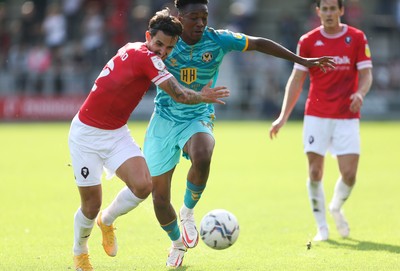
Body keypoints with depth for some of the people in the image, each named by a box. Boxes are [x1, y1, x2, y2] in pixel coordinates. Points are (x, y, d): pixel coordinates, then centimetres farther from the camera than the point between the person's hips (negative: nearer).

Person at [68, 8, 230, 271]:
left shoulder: (134, 51, 1)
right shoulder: (146, 58, -22)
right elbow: (179, 95, -21)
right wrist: (204, 96, -4)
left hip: (117, 133, 7)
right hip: (86, 134, -7)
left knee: (143, 185, -15)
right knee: (92, 204, -1)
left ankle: (107, 220, 15)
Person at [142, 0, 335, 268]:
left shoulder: (217, 40, -8)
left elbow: (258, 43, 0)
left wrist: (302, 60, 0)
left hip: (198, 119, 0)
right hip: (164, 121, 1)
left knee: (202, 158, -37)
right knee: (159, 197, 2)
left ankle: (188, 211, -8)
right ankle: (177, 242, 35)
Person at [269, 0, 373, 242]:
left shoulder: (357, 38, 2)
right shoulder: (308, 41, 4)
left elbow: (366, 74, 1)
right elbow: (297, 80, 5)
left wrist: (360, 93, -22)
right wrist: (283, 117, -1)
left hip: (347, 117, 0)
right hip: (316, 116, 0)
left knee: (349, 174, -7)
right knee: (315, 172, -5)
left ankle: (337, 208, 25)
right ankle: (322, 227, 10)